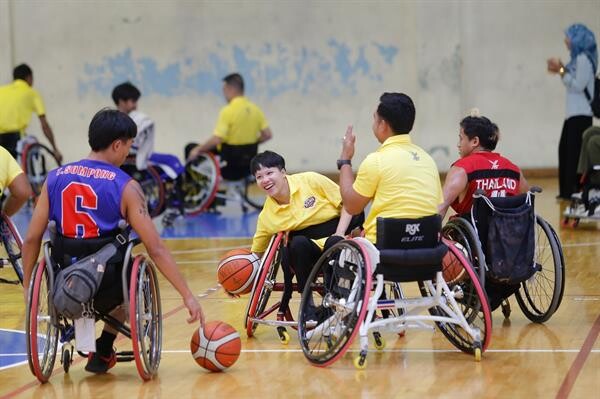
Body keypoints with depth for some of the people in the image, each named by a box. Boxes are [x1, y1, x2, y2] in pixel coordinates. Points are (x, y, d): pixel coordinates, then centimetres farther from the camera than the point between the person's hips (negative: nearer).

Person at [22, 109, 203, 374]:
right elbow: (156, 250, -11)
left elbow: (31, 239, 2)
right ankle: (102, 352, 24)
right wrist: (188, 296, -6)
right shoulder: (125, 187, -8)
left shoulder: (55, 178, 2)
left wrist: (28, 286, 16)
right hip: (106, 287, -4)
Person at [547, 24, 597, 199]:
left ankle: (577, 191, -6)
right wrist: (560, 71, 10)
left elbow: (578, 85, -17)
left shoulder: (583, 59, -11)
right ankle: (568, 190, 15)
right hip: (573, 113, 10)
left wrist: (561, 70, -13)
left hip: (580, 114, -10)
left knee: (575, 151, -9)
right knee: (565, 150, 10)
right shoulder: (578, 58, 18)